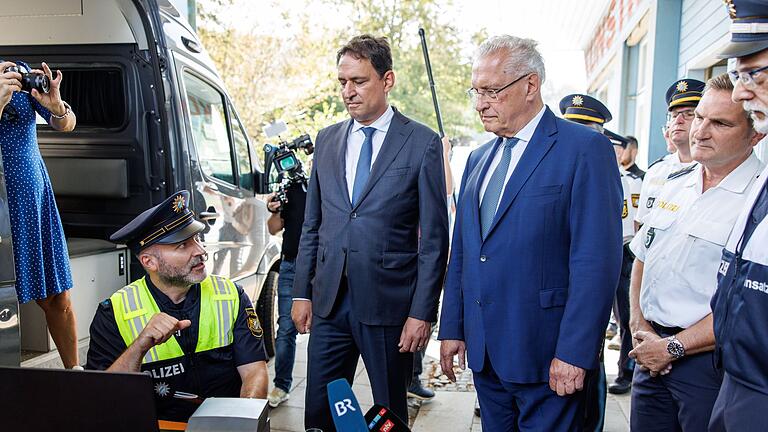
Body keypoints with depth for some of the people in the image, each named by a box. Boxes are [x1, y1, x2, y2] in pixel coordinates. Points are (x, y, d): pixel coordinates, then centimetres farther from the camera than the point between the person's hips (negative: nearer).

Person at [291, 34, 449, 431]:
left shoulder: (422, 143, -5)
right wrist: (301, 292, 9)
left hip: (389, 304, -4)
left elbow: (434, 237, -6)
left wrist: (422, 311, -9)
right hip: (329, 301, 4)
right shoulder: (327, 139, 10)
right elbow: (312, 224, 13)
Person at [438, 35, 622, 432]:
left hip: (546, 355, -6)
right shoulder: (478, 159, 12)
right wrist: (452, 328, 11)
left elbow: (597, 261, -15)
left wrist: (574, 352, -17)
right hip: (483, 351, 6)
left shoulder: (584, 149, -10)